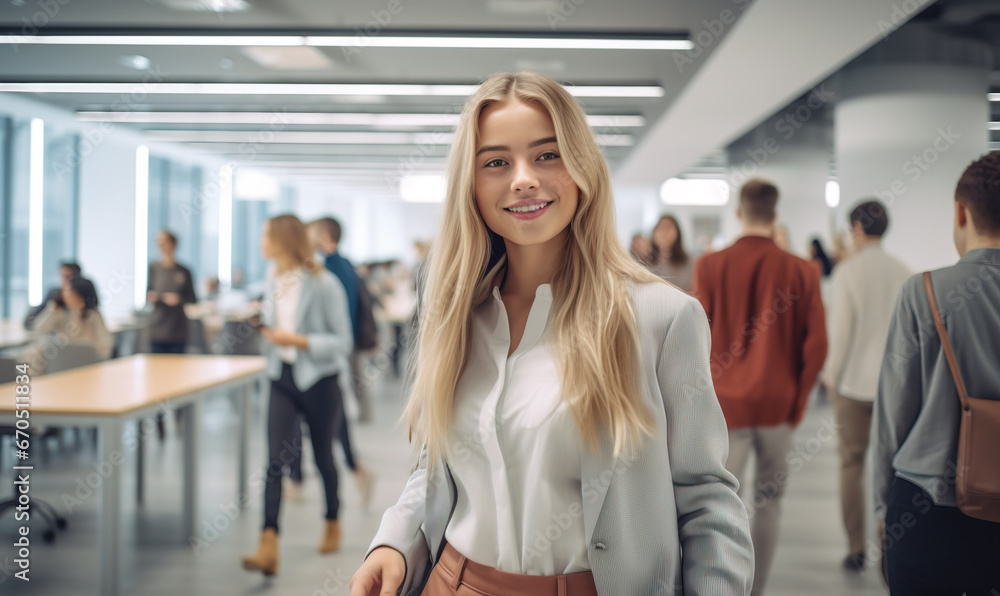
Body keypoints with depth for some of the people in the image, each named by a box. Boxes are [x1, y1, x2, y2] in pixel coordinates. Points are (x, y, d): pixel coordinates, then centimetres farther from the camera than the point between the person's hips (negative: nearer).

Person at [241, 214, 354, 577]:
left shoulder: (323, 285, -16)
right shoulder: (274, 279, 4)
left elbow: (343, 341, -14)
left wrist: (298, 340, -23)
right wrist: (265, 324, 0)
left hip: (319, 380, -4)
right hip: (283, 378, 5)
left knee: (323, 456, 12)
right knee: (275, 459, -9)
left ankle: (333, 522, 38)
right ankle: (269, 546, -14)